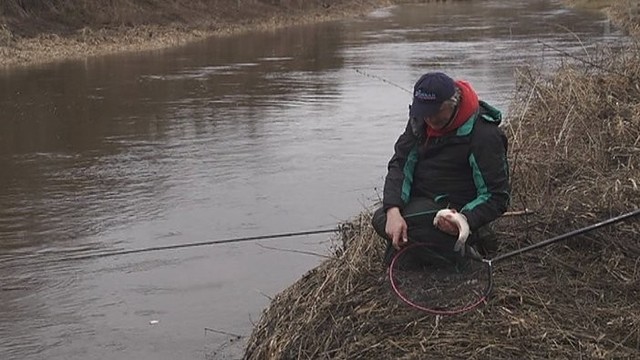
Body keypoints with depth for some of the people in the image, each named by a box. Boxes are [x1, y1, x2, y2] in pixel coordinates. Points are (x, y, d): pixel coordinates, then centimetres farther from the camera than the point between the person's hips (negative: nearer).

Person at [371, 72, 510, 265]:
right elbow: (399, 165, -5)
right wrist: (393, 211, -23)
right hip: (418, 201, 7)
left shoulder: (484, 135, -19)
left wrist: (466, 220, -36)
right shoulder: (420, 120, 0)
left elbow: (497, 196, -16)